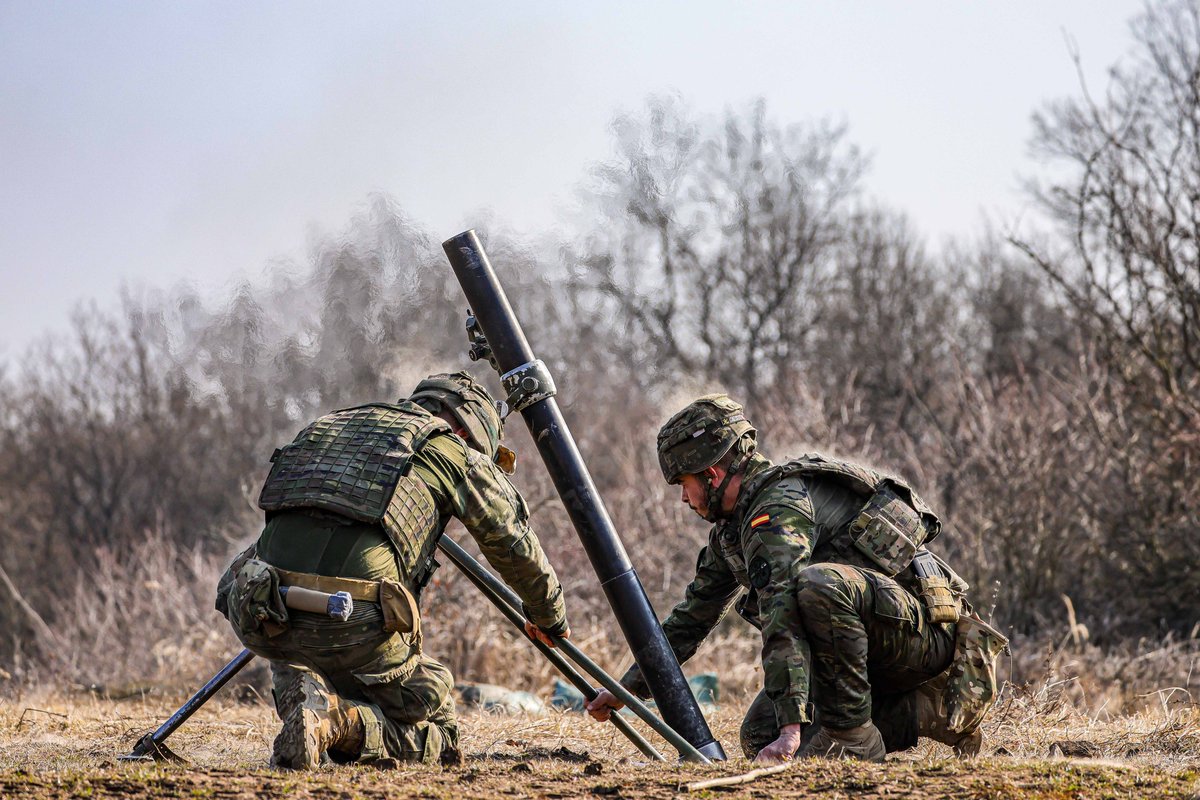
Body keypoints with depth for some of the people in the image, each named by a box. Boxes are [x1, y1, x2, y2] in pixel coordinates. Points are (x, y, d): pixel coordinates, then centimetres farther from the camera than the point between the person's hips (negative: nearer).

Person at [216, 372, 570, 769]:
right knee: (436, 732, 17)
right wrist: (549, 616, 42)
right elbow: (517, 548, 24)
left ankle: (302, 694, 7)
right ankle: (343, 721, -11)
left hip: (258, 617, 4)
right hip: (355, 626, -4)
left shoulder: (330, 426, 29)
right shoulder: (457, 454, 15)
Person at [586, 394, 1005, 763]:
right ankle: (918, 714, 5)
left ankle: (852, 733, -23)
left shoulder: (779, 507, -20)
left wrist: (790, 728, -38)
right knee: (759, 737, -1)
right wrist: (627, 687, 19)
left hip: (924, 625, -10)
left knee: (818, 583, -38)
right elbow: (694, 614, 21)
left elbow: (782, 619, -31)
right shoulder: (732, 527, 11)